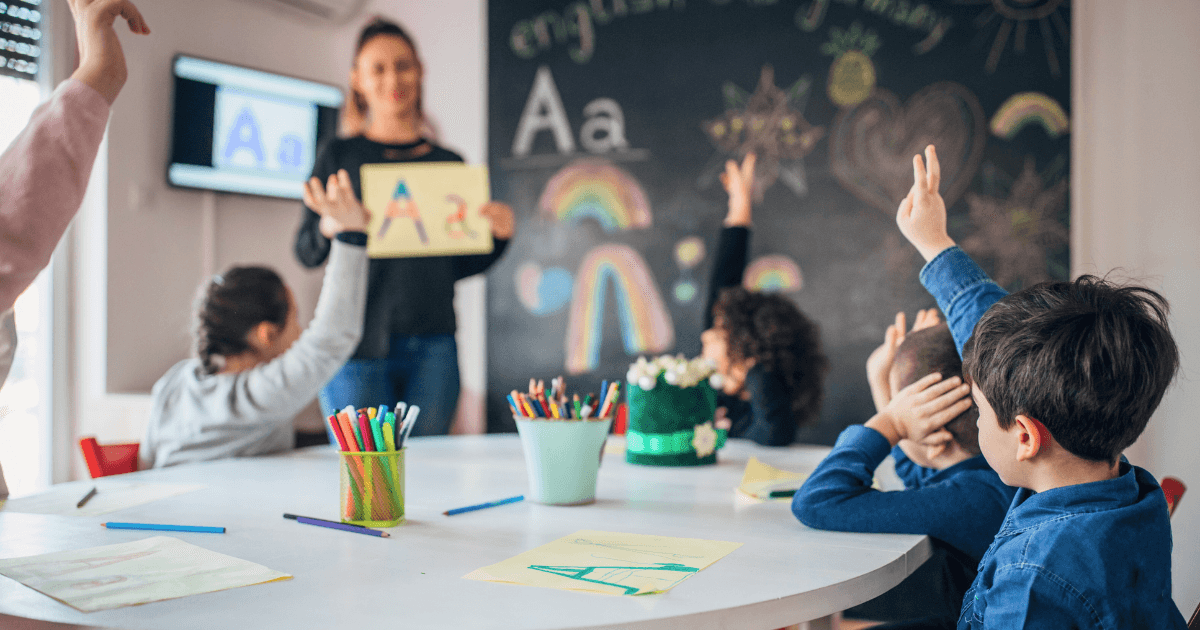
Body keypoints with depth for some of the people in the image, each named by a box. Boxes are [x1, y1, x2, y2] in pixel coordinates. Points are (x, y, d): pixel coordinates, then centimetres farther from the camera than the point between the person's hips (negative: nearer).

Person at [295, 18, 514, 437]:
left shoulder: (449, 163, 13)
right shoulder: (339, 156, 7)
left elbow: (459, 266, 14)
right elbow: (305, 253, 4)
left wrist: (499, 234, -4)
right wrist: (329, 228, -17)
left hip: (433, 345, 2)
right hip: (358, 340, -2)